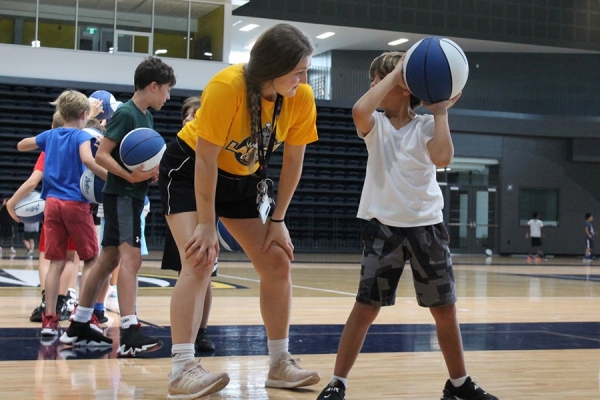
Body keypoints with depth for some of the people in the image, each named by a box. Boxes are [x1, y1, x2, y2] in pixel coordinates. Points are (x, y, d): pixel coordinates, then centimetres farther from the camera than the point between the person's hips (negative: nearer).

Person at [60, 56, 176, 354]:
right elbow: (102, 155, -16)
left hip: (133, 196, 10)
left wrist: (152, 173, 4)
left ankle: (78, 327, 20)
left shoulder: (146, 116, 16)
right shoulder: (125, 113, -11)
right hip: (120, 195, -10)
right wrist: (129, 175, -29)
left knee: (108, 260, 12)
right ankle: (130, 333, -28)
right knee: (131, 257, -20)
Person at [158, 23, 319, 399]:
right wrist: (207, 225, -22)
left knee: (279, 263, 2)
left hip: (245, 178, 6)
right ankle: (182, 369, -21)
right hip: (189, 170, -5)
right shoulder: (227, 87, -32)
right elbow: (205, 160, -26)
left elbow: (293, 160, -5)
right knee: (200, 261, -22)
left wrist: (277, 220, -4)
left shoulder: (302, 98, -17)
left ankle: (280, 364, 14)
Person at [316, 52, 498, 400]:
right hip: (384, 227, -1)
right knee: (366, 307, -4)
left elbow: (442, 158, -21)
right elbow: (359, 110, -25)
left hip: (427, 226, 1)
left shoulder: (426, 126, -1)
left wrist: (441, 112, -11)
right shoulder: (376, 125, 0)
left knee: (445, 310, 9)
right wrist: (395, 72, -17)